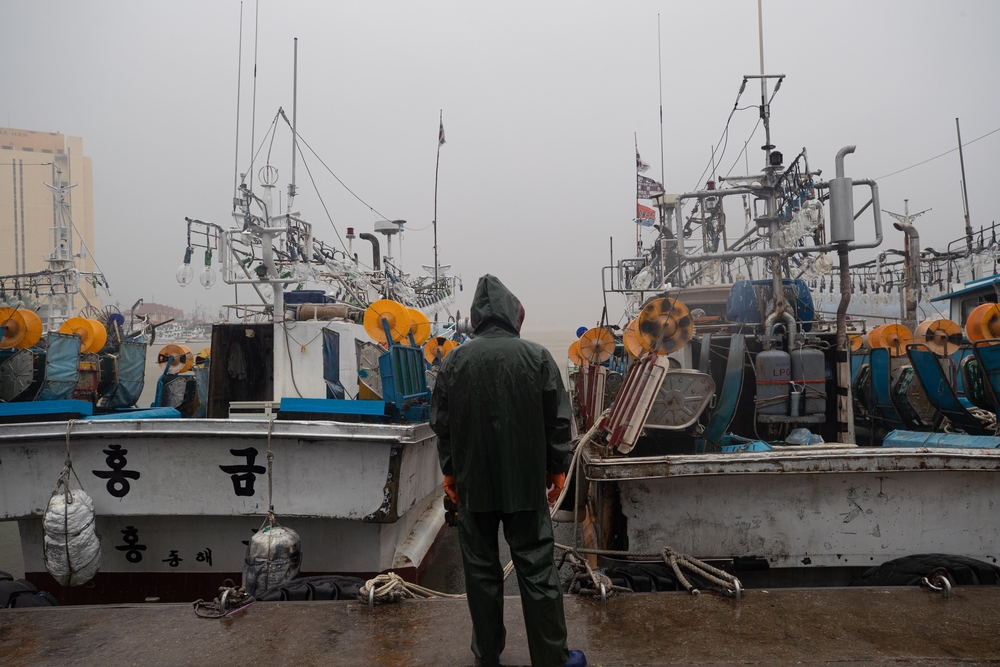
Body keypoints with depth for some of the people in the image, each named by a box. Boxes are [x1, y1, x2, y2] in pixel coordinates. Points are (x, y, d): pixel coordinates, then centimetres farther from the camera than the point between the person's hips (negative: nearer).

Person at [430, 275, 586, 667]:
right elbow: (558, 421, -4)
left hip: (473, 483, 2)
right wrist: (558, 467, 8)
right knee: (537, 569, 7)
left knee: (481, 569, 13)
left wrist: (450, 470, 15)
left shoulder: (454, 361, -3)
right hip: (527, 481, -1)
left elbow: (442, 424, 3)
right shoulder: (537, 356, -7)